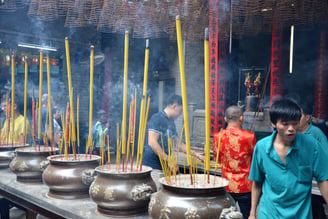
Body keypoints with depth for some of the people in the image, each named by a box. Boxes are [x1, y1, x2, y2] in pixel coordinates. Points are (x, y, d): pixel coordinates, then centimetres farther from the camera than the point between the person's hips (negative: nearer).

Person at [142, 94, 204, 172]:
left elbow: (179, 143, 24)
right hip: (152, 165, -8)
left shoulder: (171, 122, 16)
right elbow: (152, 142, -21)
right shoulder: (157, 118, -11)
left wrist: (196, 154, 21)